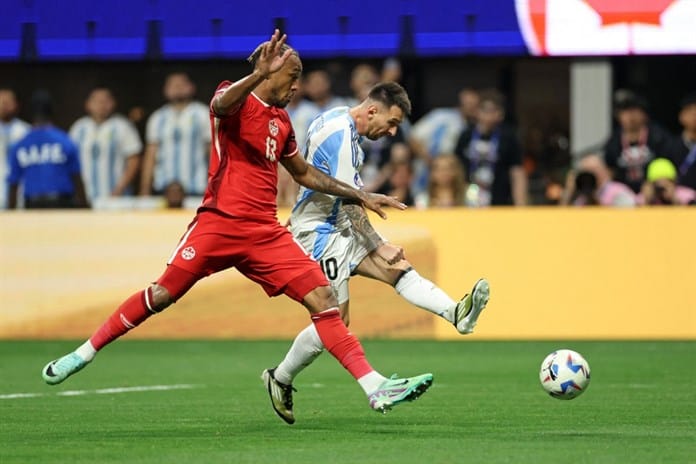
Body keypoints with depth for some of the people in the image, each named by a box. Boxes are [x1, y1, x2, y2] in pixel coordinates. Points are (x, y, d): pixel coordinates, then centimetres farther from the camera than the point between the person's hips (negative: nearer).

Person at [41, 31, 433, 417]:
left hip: (266, 233, 6)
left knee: (323, 297, -7)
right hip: (220, 222, -6)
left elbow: (304, 173, 32)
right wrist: (260, 75, -44)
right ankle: (85, 353, 13)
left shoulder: (281, 121, 19)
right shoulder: (237, 99, -2)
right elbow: (221, 105, -29)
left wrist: (359, 196, 29)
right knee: (162, 295, -5)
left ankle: (376, 388, -12)